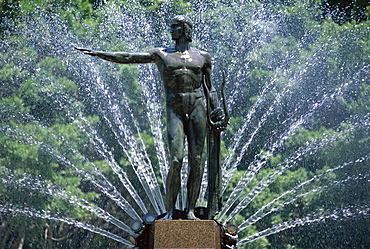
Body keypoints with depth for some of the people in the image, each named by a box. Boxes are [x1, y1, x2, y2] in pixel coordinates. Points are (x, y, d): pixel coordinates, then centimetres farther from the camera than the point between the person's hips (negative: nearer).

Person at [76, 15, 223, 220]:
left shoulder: (202, 57, 16)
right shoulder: (161, 55, 13)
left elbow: (210, 87, 22)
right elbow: (127, 57, 7)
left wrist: (216, 108, 7)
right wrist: (96, 53, 1)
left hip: (197, 108, 1)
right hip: (174, 110, -1)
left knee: (196, 160, -5)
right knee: (176, 160, -13)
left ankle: (190, 210, 1)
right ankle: (169, 211, -5)